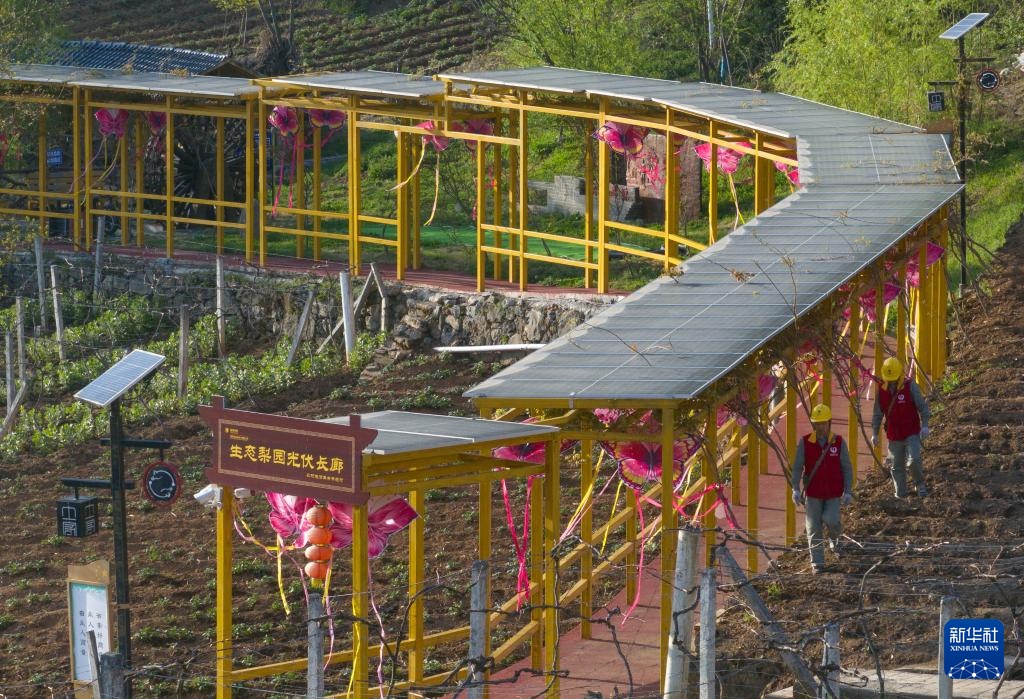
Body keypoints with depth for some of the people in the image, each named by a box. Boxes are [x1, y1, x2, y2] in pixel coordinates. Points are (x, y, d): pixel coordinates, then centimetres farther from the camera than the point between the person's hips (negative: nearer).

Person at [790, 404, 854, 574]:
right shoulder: (805, 442, -4)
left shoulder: (838, 442, -4)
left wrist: (848, 491, -6)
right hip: (813, 493, 1)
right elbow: (797, 466, -3)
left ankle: (835, 538, 18)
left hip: (834, 494, -1)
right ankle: (817, 564, 11)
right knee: (814, 529, 1)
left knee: (831, 520, -18)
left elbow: (847, 468, 0)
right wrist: (796, 489, -14)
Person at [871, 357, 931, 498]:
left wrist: (924, 425, -16)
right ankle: (900, 494, 20)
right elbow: (877, 413, 8)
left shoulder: (910, 386, -10)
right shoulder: (882, 389, 0)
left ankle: (920, 483, 10)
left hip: (912, 433, -4)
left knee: (914, 461, -18)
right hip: (894, 436, 4)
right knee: (897, 466, 7)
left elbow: (922, 406, -8)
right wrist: (874, 433, 7)